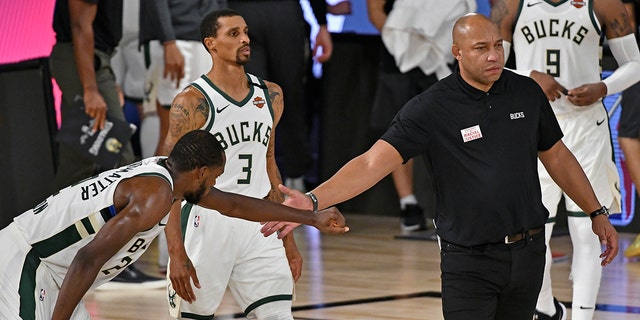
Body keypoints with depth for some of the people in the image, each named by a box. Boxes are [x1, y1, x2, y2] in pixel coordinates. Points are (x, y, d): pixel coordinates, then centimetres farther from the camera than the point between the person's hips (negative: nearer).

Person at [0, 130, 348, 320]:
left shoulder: (164, 171, 10)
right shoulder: (156, 194, -21)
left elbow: (233, 204, 23)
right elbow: (90, 259, -29)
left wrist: (312, 218, 28)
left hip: (47, 271, 10)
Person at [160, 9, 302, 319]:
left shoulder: (270, 96, 9)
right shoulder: (192, 102, -9)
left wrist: (288, 240, 18)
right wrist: (176, 253, -19)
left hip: (257, 224, 5)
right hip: (208, 221, -5)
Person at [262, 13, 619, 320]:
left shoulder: (527, 92, 3)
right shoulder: (430, 109, -11)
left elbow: (557, 156, 17)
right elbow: (373, 162, -19)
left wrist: (597, 213, 19)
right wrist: (312, 201, -33)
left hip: (528, 252, 4)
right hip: (469, 259, -4)